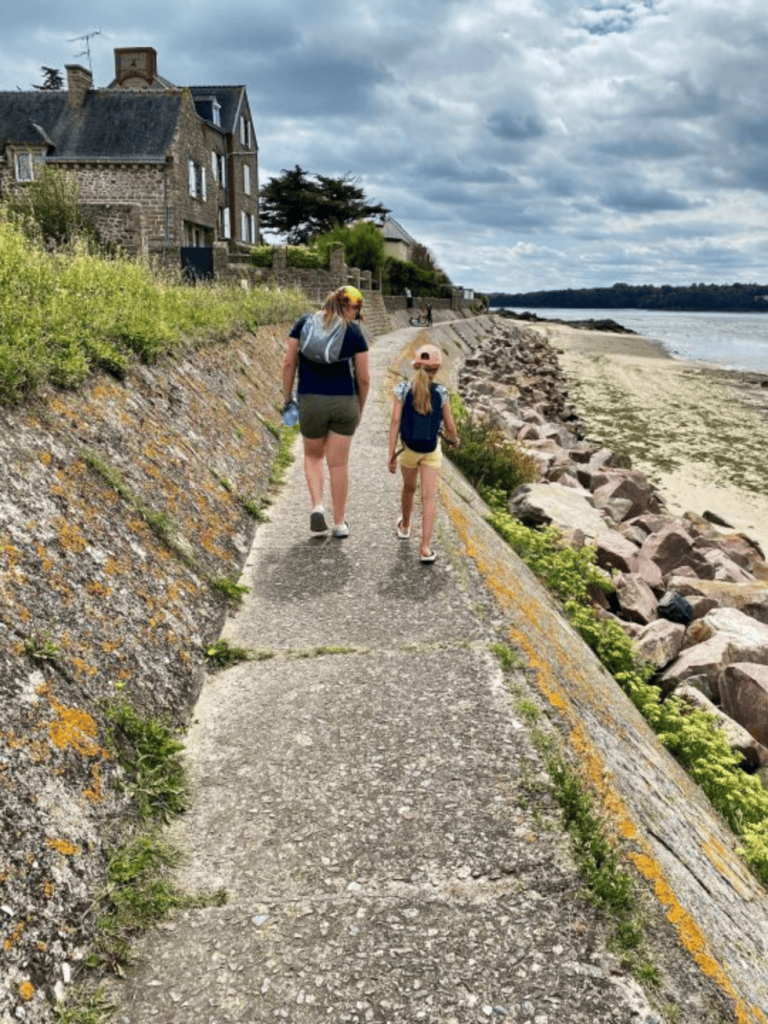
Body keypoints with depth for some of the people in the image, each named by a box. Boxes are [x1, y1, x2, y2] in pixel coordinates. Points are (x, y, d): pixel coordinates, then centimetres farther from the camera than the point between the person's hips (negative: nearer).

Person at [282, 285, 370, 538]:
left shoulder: (304, 323, 2)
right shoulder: (354, 332, -1)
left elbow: (288, 362, 0)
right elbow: (363, 378, 1)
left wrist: (287, 397, 9)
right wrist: (360, 408, 15)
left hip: (311, 401, 1)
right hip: (345, 403, -1)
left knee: (313, 455, 23)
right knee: (339, 463, 9)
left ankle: (317, 506, 2)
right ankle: (339, 523, 17)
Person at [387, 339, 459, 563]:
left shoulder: (402, 389, -10)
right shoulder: (441, 392, -10)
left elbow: (395, 421, -14)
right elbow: (449, 425, -4)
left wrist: (391, 454, -10)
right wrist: (454, 439, 18)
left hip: (408, 448, 2)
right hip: (432, 450, -1)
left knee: (409, 488, 24)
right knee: (429, 496, -1)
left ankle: (404, 526, 49)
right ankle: (426, 548, -8)